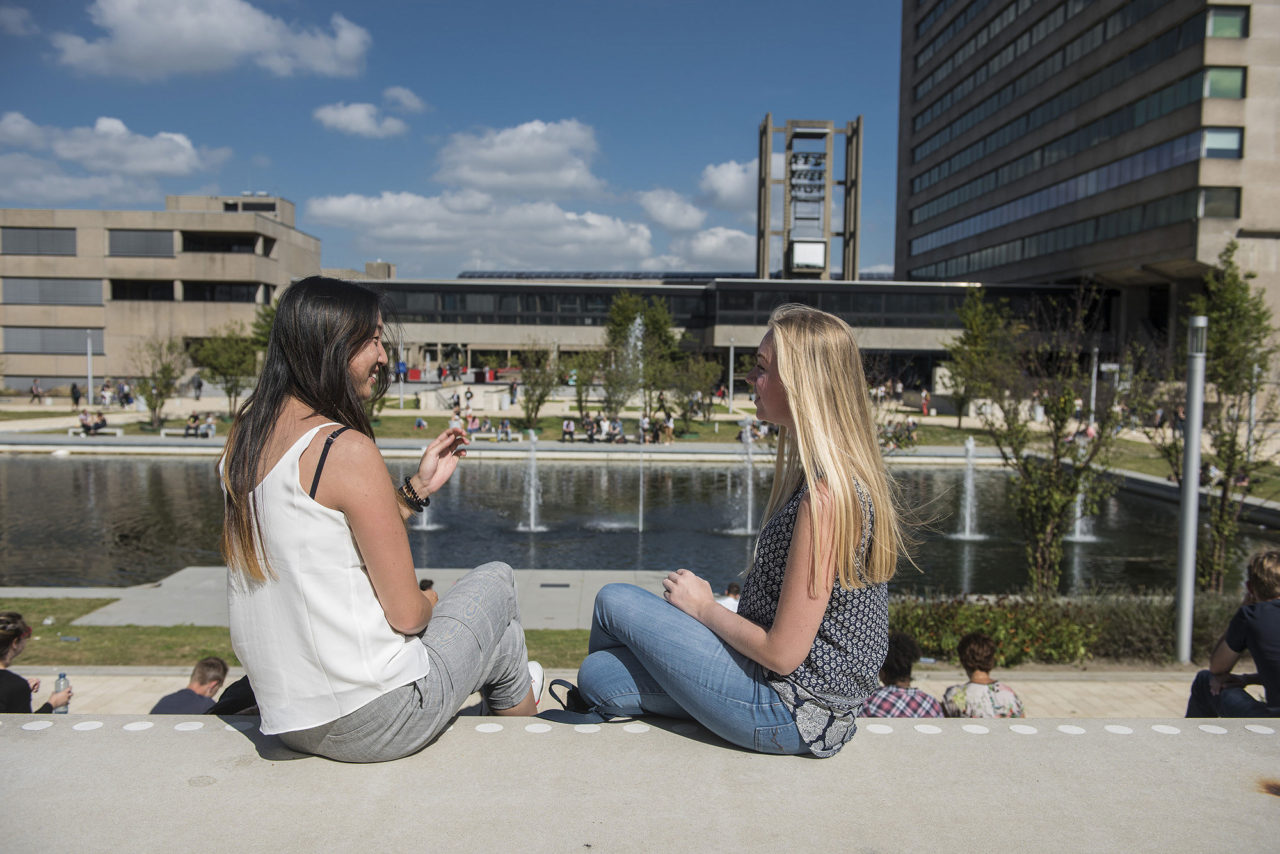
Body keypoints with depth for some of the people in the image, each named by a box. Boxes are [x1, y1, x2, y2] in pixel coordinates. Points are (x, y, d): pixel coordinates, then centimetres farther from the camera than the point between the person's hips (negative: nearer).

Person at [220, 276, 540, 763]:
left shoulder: (242, 439, 4)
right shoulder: (347, 448, -21)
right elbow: (406, 613, -18)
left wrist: (418, 487, 12)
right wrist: (430, 603, 6)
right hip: (372, 723, -8)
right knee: (496, 582, 16)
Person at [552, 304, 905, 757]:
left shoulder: (825, 495, -26)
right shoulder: (848, 475, 5)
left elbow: (782, 653, -23)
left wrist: (703, 606, -8)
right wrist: (712, 605, 7)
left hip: (791, 714, -8)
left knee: (615, 602, 2)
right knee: (598, 673, 4)